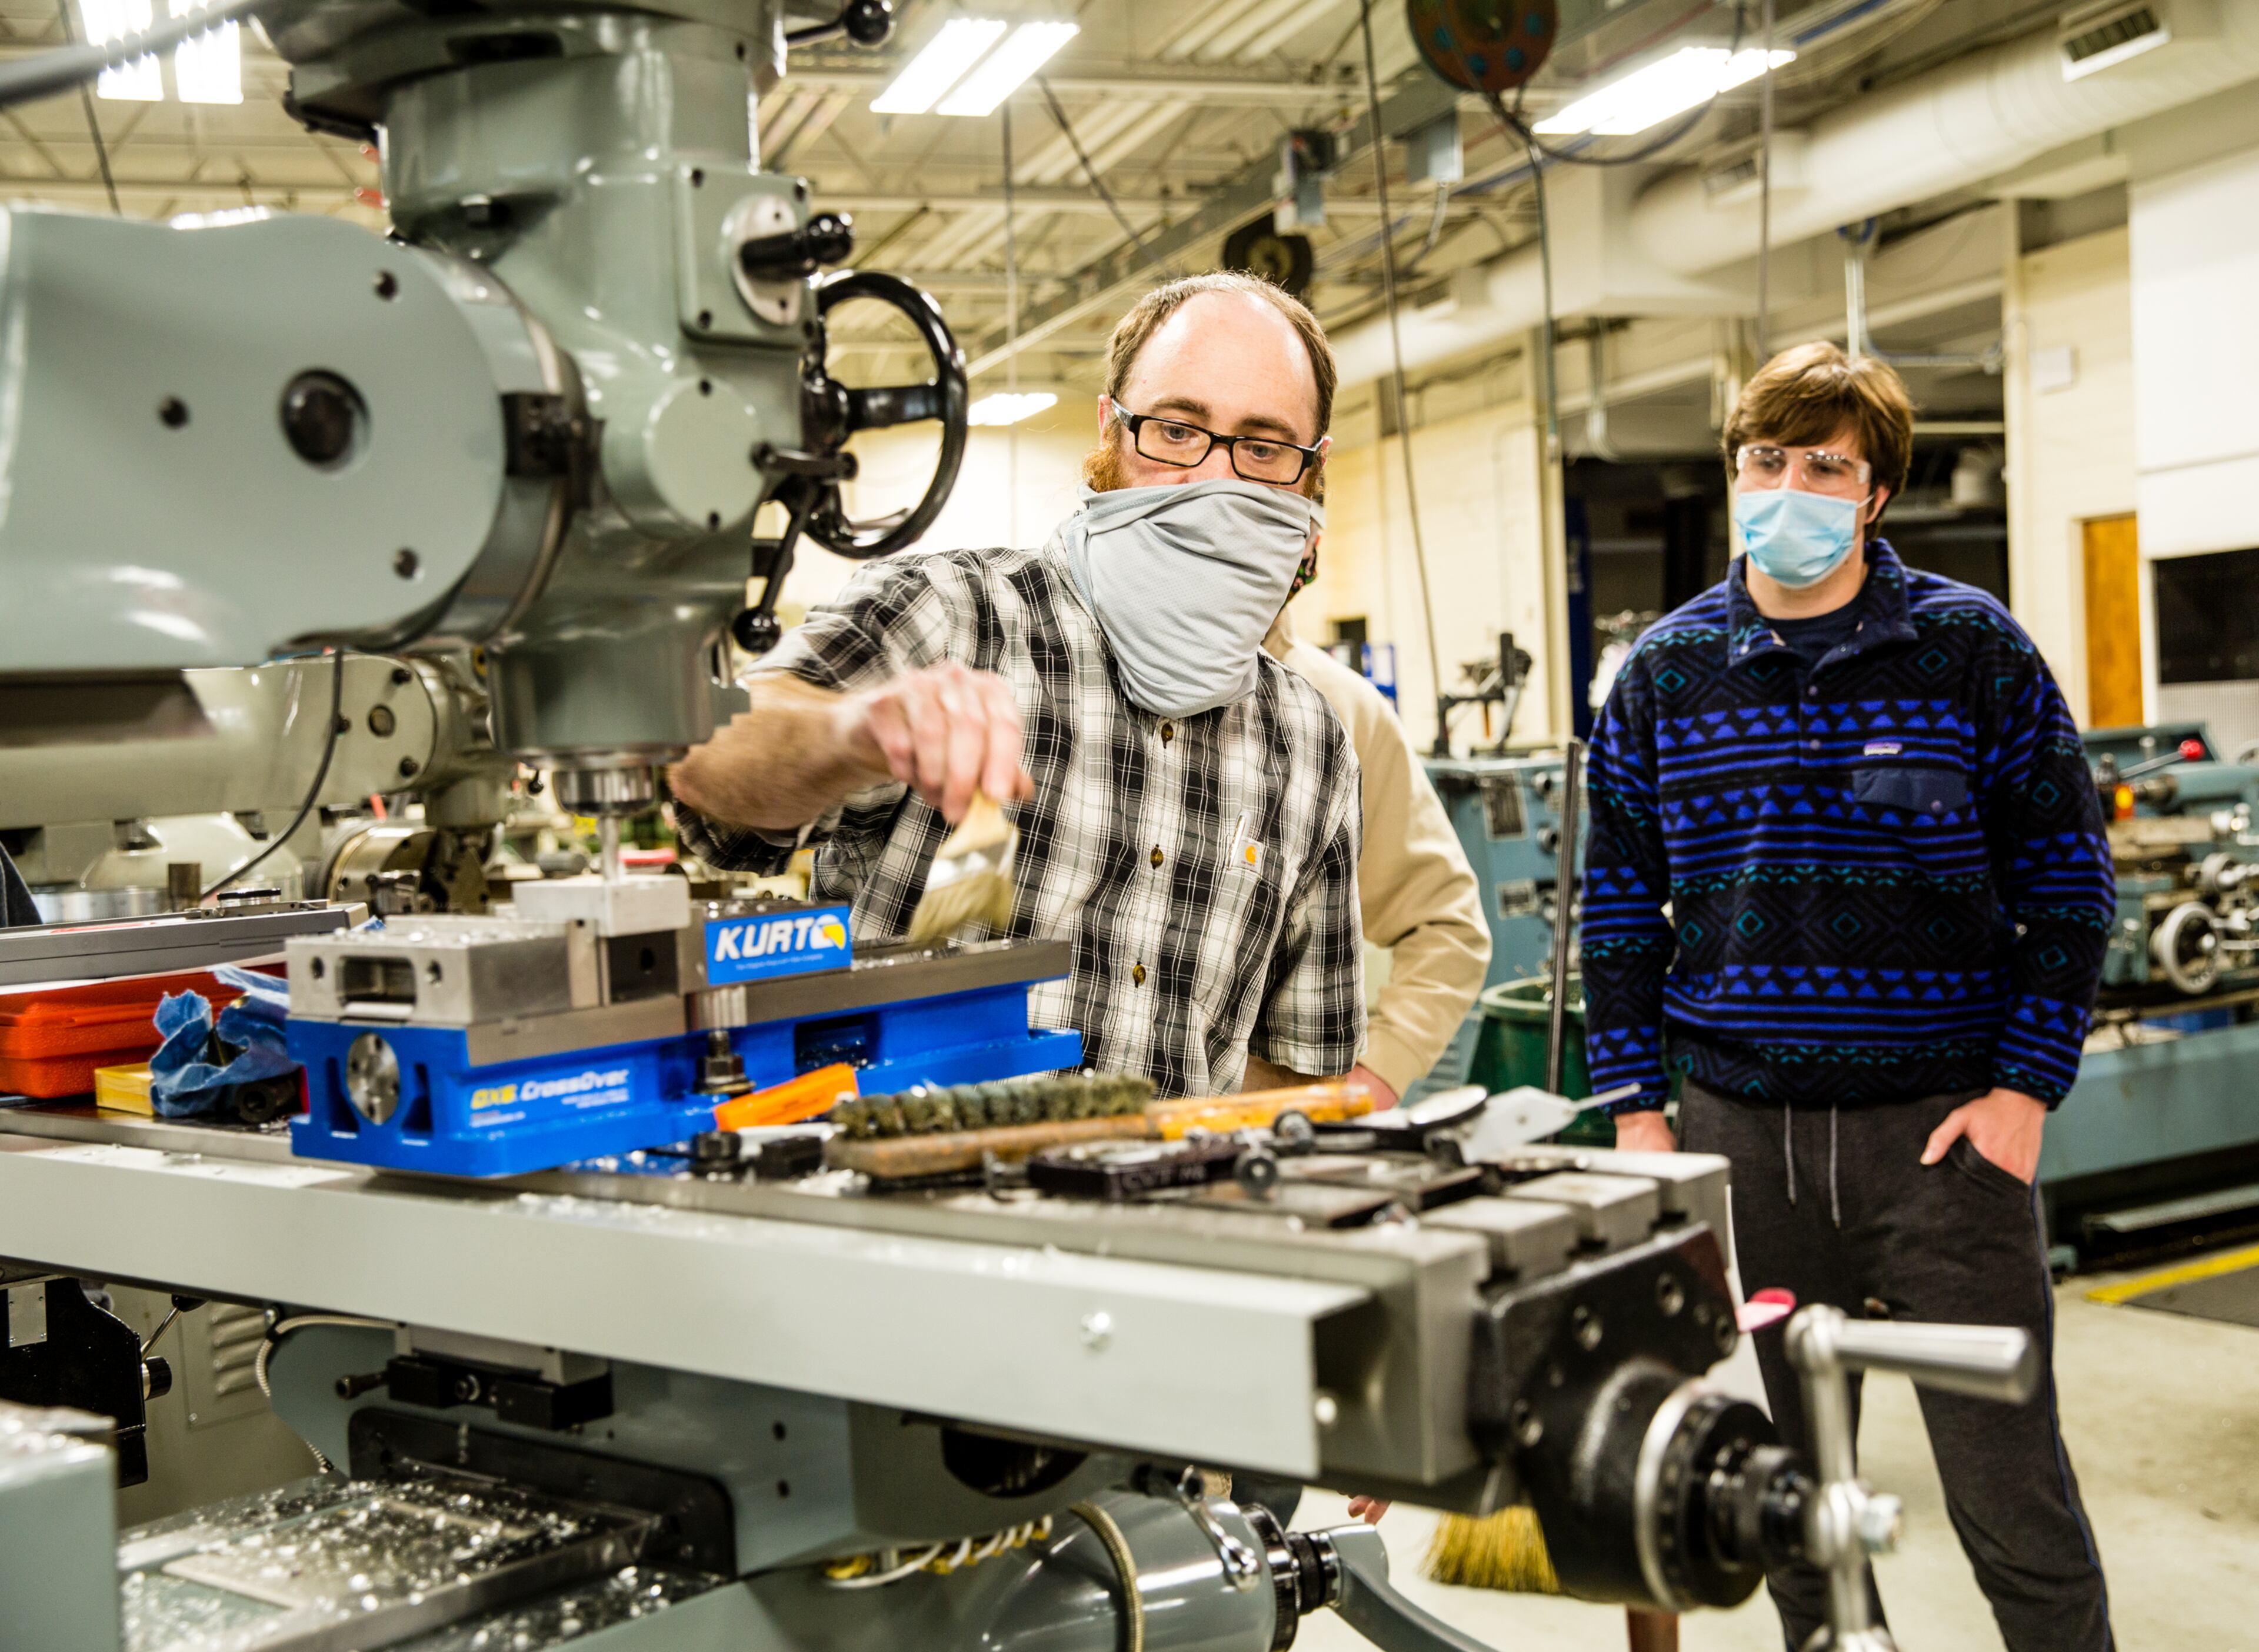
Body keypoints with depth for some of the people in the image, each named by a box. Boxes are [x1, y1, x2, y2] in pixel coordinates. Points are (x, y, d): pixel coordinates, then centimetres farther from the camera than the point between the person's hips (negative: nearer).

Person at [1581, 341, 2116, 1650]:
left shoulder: (1974, 650, -1)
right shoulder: (1664, 671, 6)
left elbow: (2069, 887, 2)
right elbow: (1620, 905, 10)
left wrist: (2025, 1088, -6)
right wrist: (1637, 1105, 4)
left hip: (1941, 1126, -2)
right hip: (1737, 1130, 3)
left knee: (2012, 1493, 1)